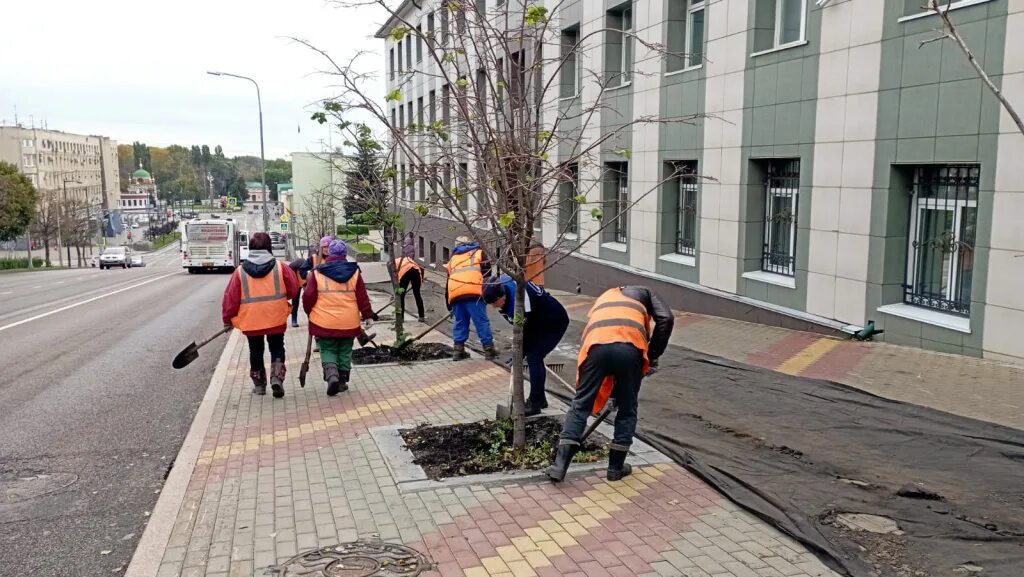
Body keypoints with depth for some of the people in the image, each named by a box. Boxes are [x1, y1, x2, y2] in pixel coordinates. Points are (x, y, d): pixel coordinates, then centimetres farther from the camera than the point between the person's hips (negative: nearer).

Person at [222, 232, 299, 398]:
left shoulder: (240, 271, -5)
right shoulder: (280, 267, -7)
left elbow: (231, 298, -2)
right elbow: (293, 290, 0)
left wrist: (228, 318, 10)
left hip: (250, 321, 1)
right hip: (276, 319, -1)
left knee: (256, 352, 17)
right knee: (277, 349, 13)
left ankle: (259, 385, 26)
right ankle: (277, 378, -6)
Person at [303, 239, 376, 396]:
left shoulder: (317, 273, -3)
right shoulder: (354, 272, 0)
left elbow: (308, 297, -2)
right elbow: (362, 297, 0)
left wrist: (309, 312, 16)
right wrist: (368, 316, 8)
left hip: (324, 322, -1)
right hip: (348, 322, 1)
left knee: (328, 350, 10)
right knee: (345, 352, 15)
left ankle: (331, 375, -13)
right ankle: (342, 381, 18)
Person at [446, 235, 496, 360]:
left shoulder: (453, 259, 32)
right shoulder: (478, 253, 21)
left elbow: (447, 282, 30)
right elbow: (487, 273, 8)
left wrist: (449, 306, 33)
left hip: (455, 294, 4)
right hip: (473, 292, -4)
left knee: (460, 323, 16)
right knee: (482, 322, 0)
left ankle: (458, 350, 14)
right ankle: (489, 349, -1)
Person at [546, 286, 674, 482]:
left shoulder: (601, 300, 42)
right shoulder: (644, 293, 34)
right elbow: (666, 318, 12)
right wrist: (653, 355, 19)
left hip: (597, 346, 2)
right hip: (630, 347, -2)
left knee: (580, 406, 12)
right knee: (627, 409, 17)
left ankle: (560, 465, 7)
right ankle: (616, 467, 25)